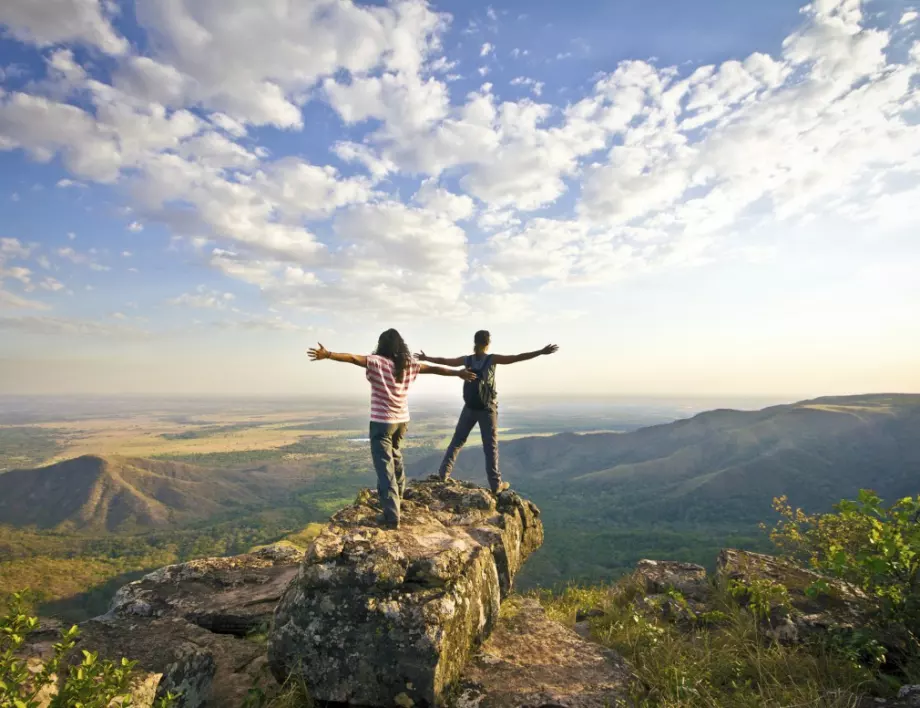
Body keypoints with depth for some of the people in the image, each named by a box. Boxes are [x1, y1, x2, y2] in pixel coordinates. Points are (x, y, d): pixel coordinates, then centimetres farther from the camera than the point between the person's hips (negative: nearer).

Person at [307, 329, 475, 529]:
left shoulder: (377, 361, -12)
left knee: (385, 466, -5)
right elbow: (434, 369, 10)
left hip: (382, 421, -6)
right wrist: (459, 373, 21)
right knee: (395, 456, 29)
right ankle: (397, 494, 50)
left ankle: (392, 516, -9)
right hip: (402, 420, 6)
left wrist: (328, 354, -35)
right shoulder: (409, 364, 3)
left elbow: (353, 358, -26)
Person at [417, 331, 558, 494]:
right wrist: (541, 352, -15)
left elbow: (443, 360, 11)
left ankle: (443, 474, 14)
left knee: (457, 442, 14)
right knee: (491, 447, 2)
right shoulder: (492, 359, -10)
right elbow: (517, 358, -15)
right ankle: (496, 485, 5)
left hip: (469, 408, 3)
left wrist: (425, 358, 27)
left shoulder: (467, 360, 0)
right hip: (487, 409, -3)